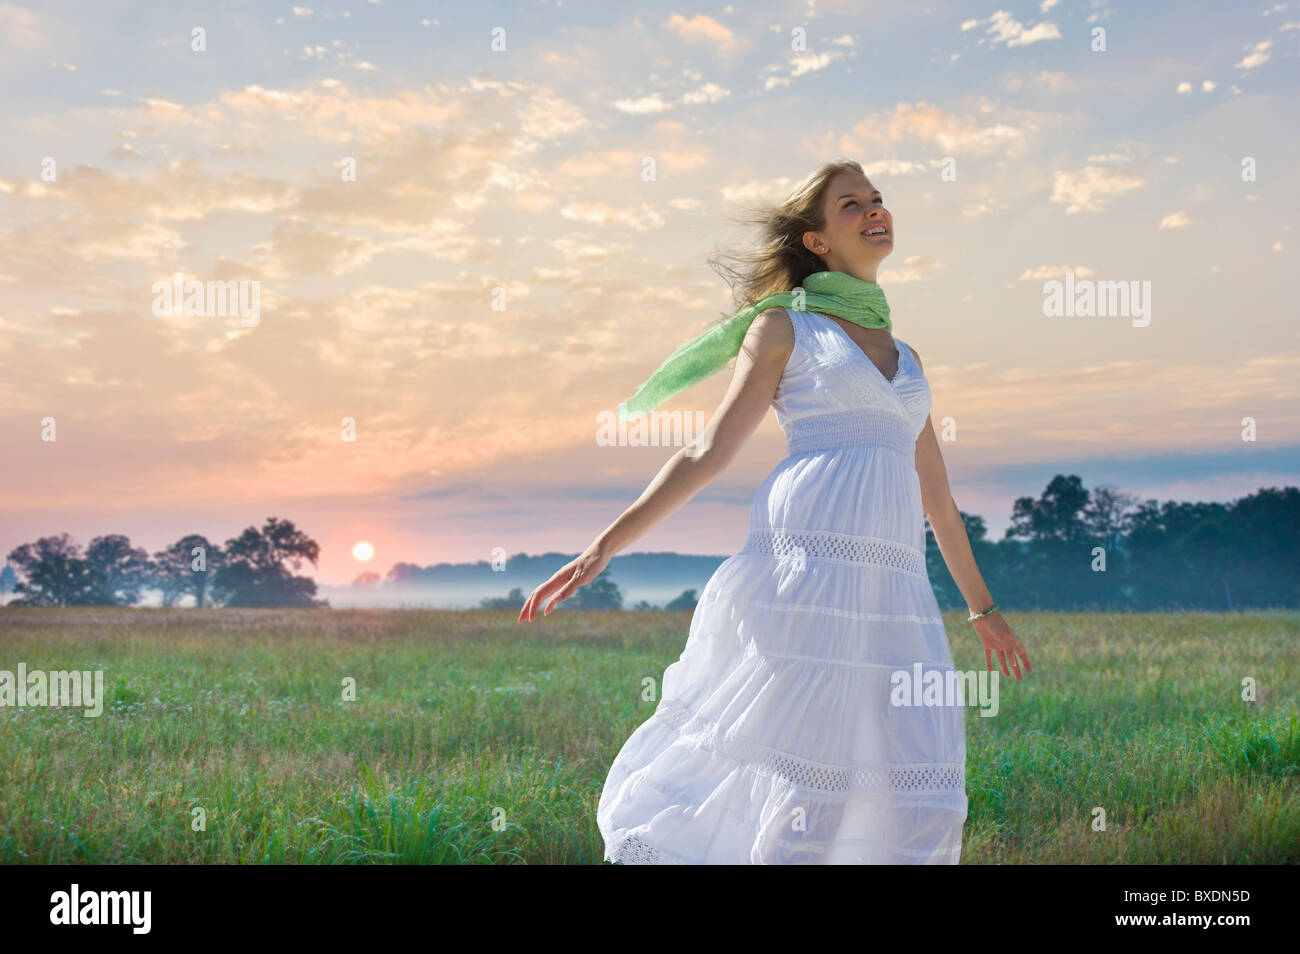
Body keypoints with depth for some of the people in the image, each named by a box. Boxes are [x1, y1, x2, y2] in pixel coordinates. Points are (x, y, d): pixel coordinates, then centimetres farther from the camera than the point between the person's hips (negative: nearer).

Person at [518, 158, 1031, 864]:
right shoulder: (783, 328, 9)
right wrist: (603, 547, -5)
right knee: (808, 783, -8)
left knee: (925, 806, -1)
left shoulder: (903, 355, 24)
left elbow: (936, 496, 29)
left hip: (894, 588, 5)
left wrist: (981, 606, 34)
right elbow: (707, 453, 3)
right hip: (808, 564, -5)